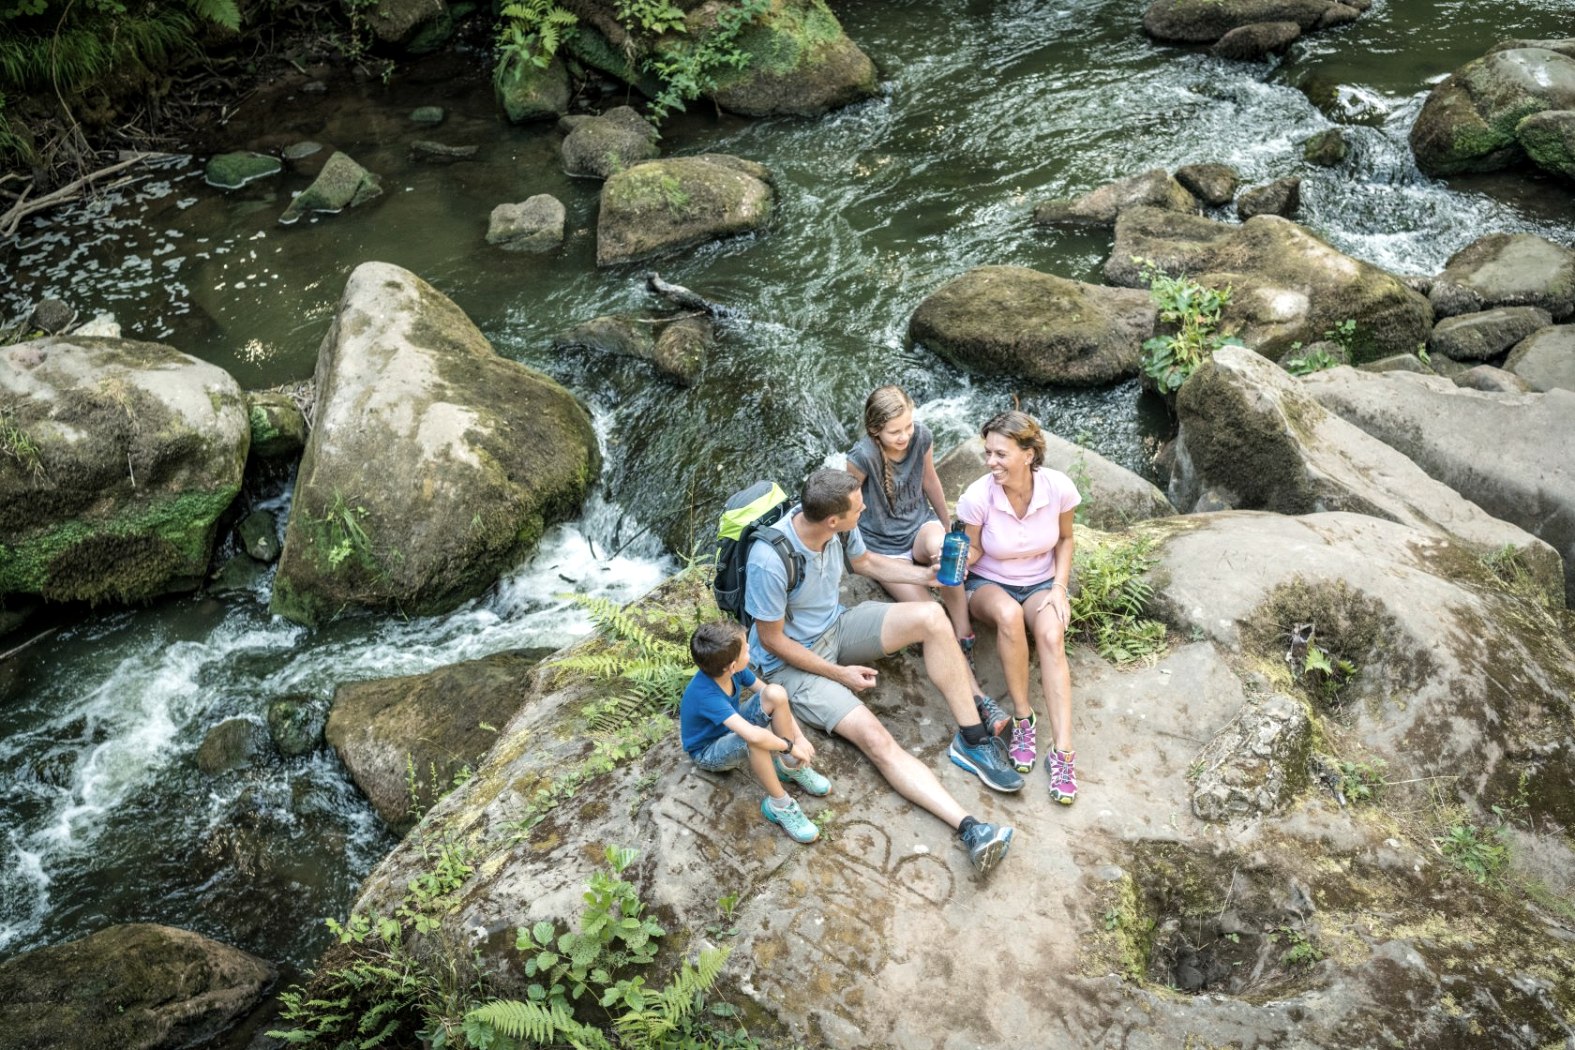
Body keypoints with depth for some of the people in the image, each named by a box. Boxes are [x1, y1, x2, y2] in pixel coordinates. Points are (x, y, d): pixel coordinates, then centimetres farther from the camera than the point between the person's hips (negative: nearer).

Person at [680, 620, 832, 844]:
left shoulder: (731, 668, -20)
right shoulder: (706, 695, -40)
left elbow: (776, 700, -8)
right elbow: (754, 735, -50)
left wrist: (799, 736, -16)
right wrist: (790, 746, -34)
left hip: (731, 726, 7)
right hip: (708, 752, -7)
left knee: (776, 693, -20)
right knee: (755, 740, -40)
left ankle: (791, 767, -3)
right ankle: (779, 805, -18)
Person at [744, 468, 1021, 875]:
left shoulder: (839, 527, -14)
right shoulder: (770, 560, -33)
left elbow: (864, 562, 11)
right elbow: (771, 639, -20)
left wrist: (928, 576, -1)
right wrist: (840, 674, -16)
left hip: (836, 628, 6)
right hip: (792, 661, -6)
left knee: (931, 617, -17)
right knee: (874, 737, -26)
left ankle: (972, 740, -10)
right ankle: (969, 828, -35)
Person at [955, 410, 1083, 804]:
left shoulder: (1059, 488, -17)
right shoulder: (977, 497, -21)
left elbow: (1065, 539, 2)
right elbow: (973, 550, -7)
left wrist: (1059, 587, -10)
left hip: (1041, 584, 1)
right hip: (989, 585, -1)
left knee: (1051, 636, -33)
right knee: (1009, 614, -38)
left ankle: (1063, 751, -35)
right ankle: (1022, 717, -23)